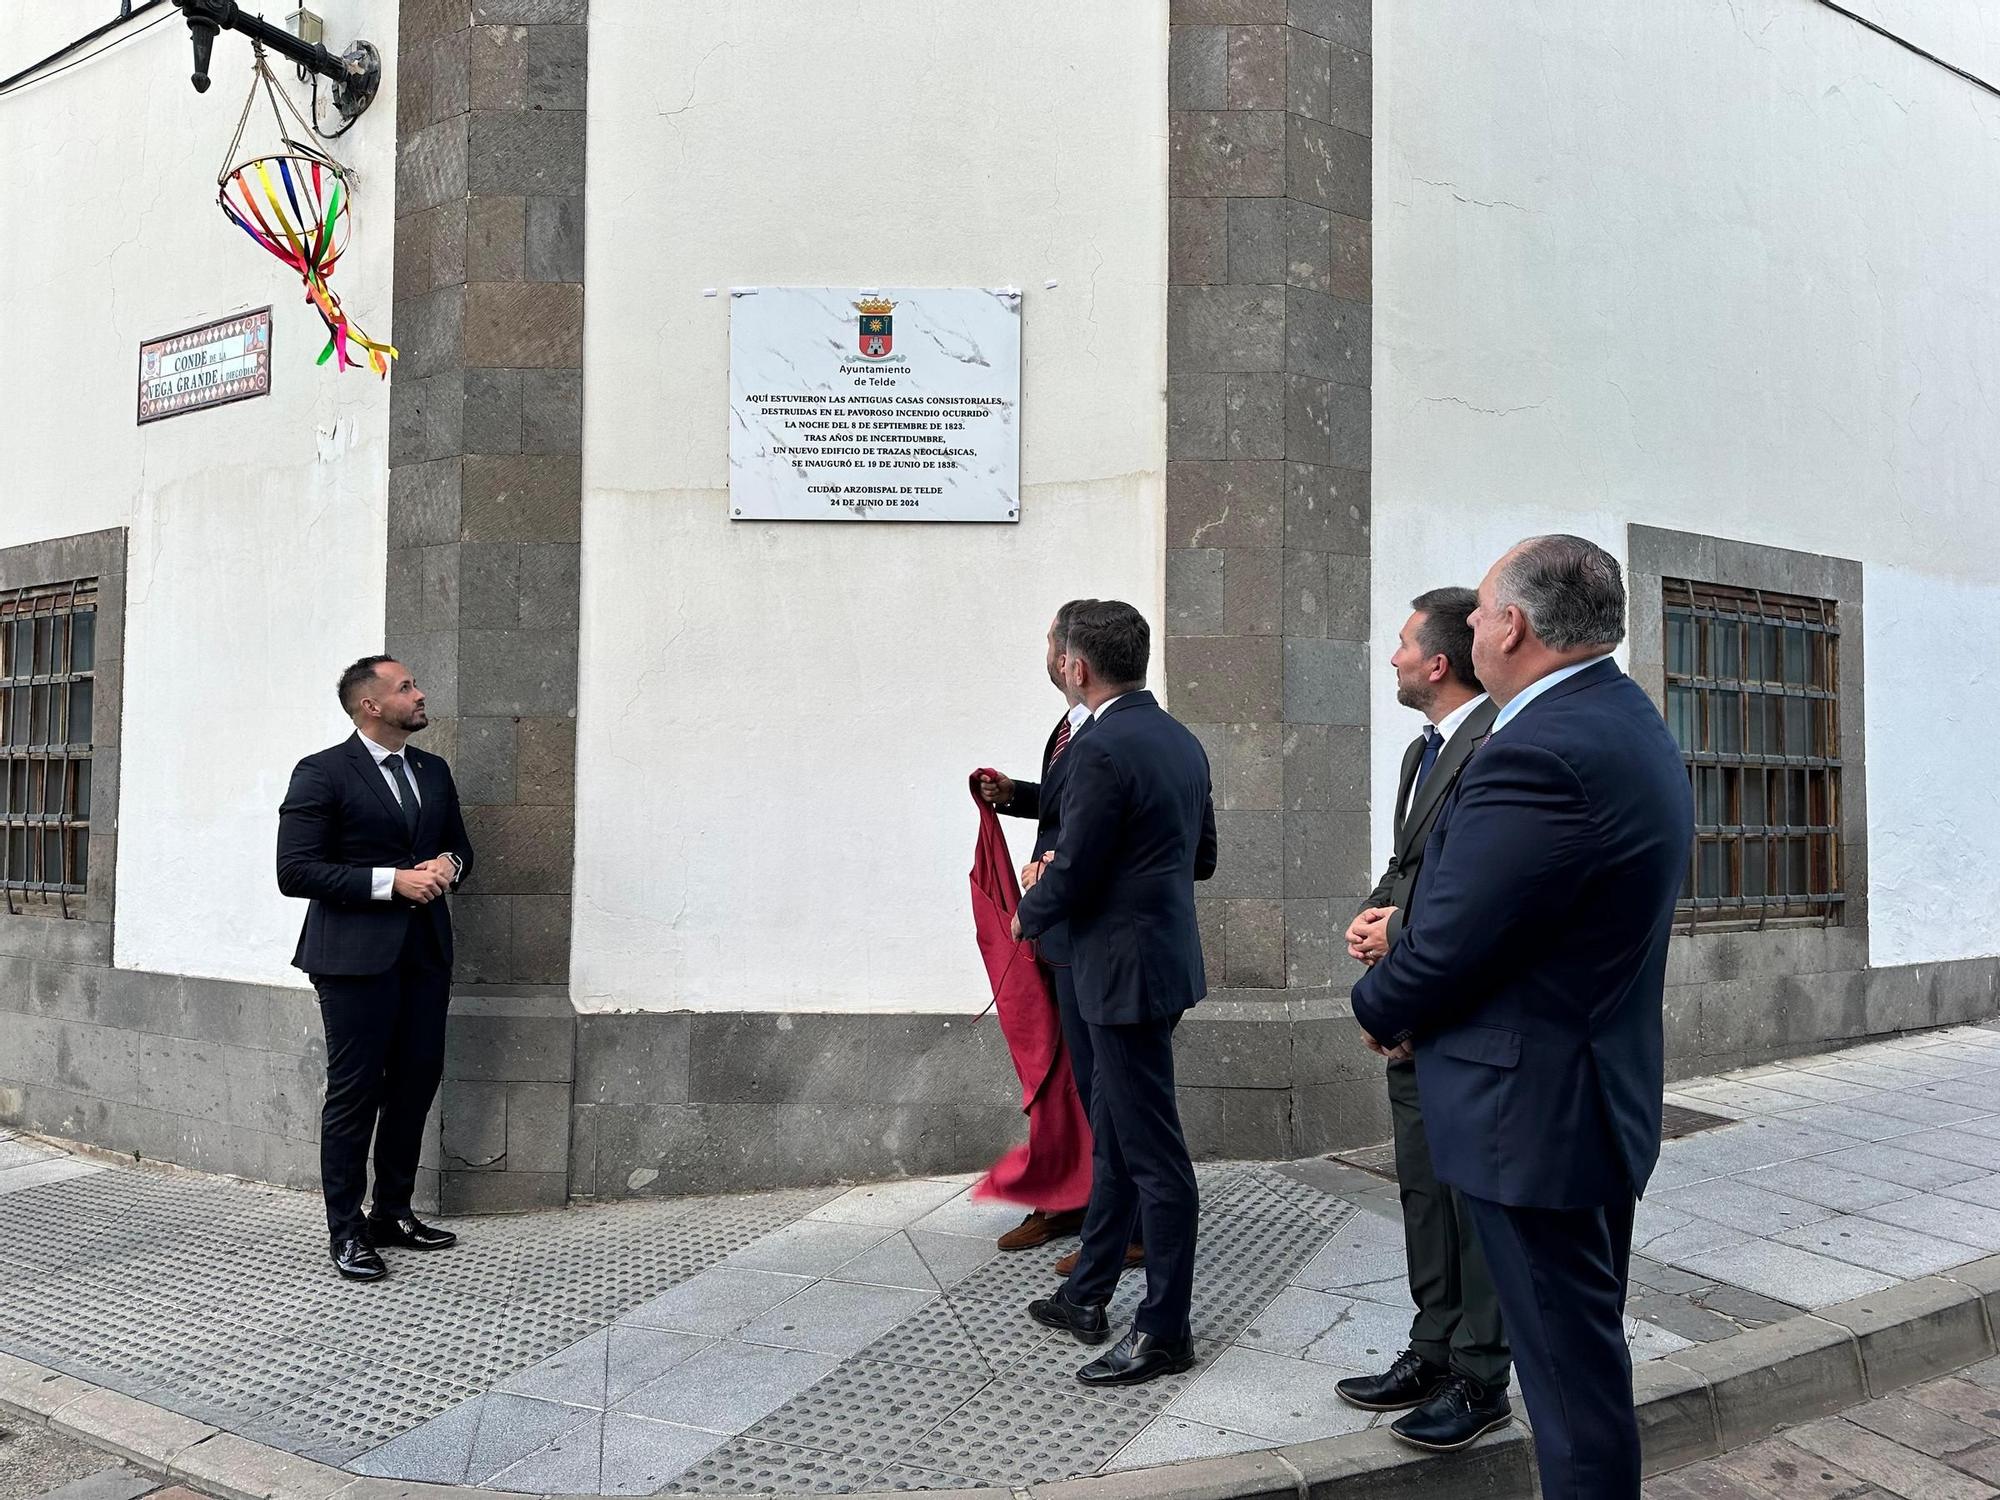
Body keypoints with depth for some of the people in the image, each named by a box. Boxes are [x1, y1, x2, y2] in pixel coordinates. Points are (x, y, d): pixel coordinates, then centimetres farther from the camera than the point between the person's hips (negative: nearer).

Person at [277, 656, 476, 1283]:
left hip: (424, 949, 6)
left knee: (416, 1083, 10)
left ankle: (393, 1212, 25)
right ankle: (347, 1231, 11)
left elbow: (459, 844, 25)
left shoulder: (434, 772, 13)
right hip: (357, 953, -6)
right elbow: (296, 871, -12)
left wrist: (448, 865, 0)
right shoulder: (322, 773, -7)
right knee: (354, 1091, -1)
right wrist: (390, 881, -18)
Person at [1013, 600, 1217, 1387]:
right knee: (1113, 1138, 19)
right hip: (1163, 959, 10)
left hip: (1127, 972, -10)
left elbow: (1072, 875, -20)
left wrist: (1028, 914, 3)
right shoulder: (1182, 741, 8)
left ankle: (1164, 1330, 13)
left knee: (1153, 1154, 1)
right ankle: (1087, 1296, 33)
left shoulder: (1102, 748, -20)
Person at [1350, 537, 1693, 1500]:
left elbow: (1445, 950, -22)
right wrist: (1403, 927, 2)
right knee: (1590, 1346, 24)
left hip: (1533, 1110, -10)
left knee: (1571, 1372, 4)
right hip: (1606, 1091, 10)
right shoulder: (1628, 721, 7)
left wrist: (1377, 1008, -2)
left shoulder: (1541, 753, -26)